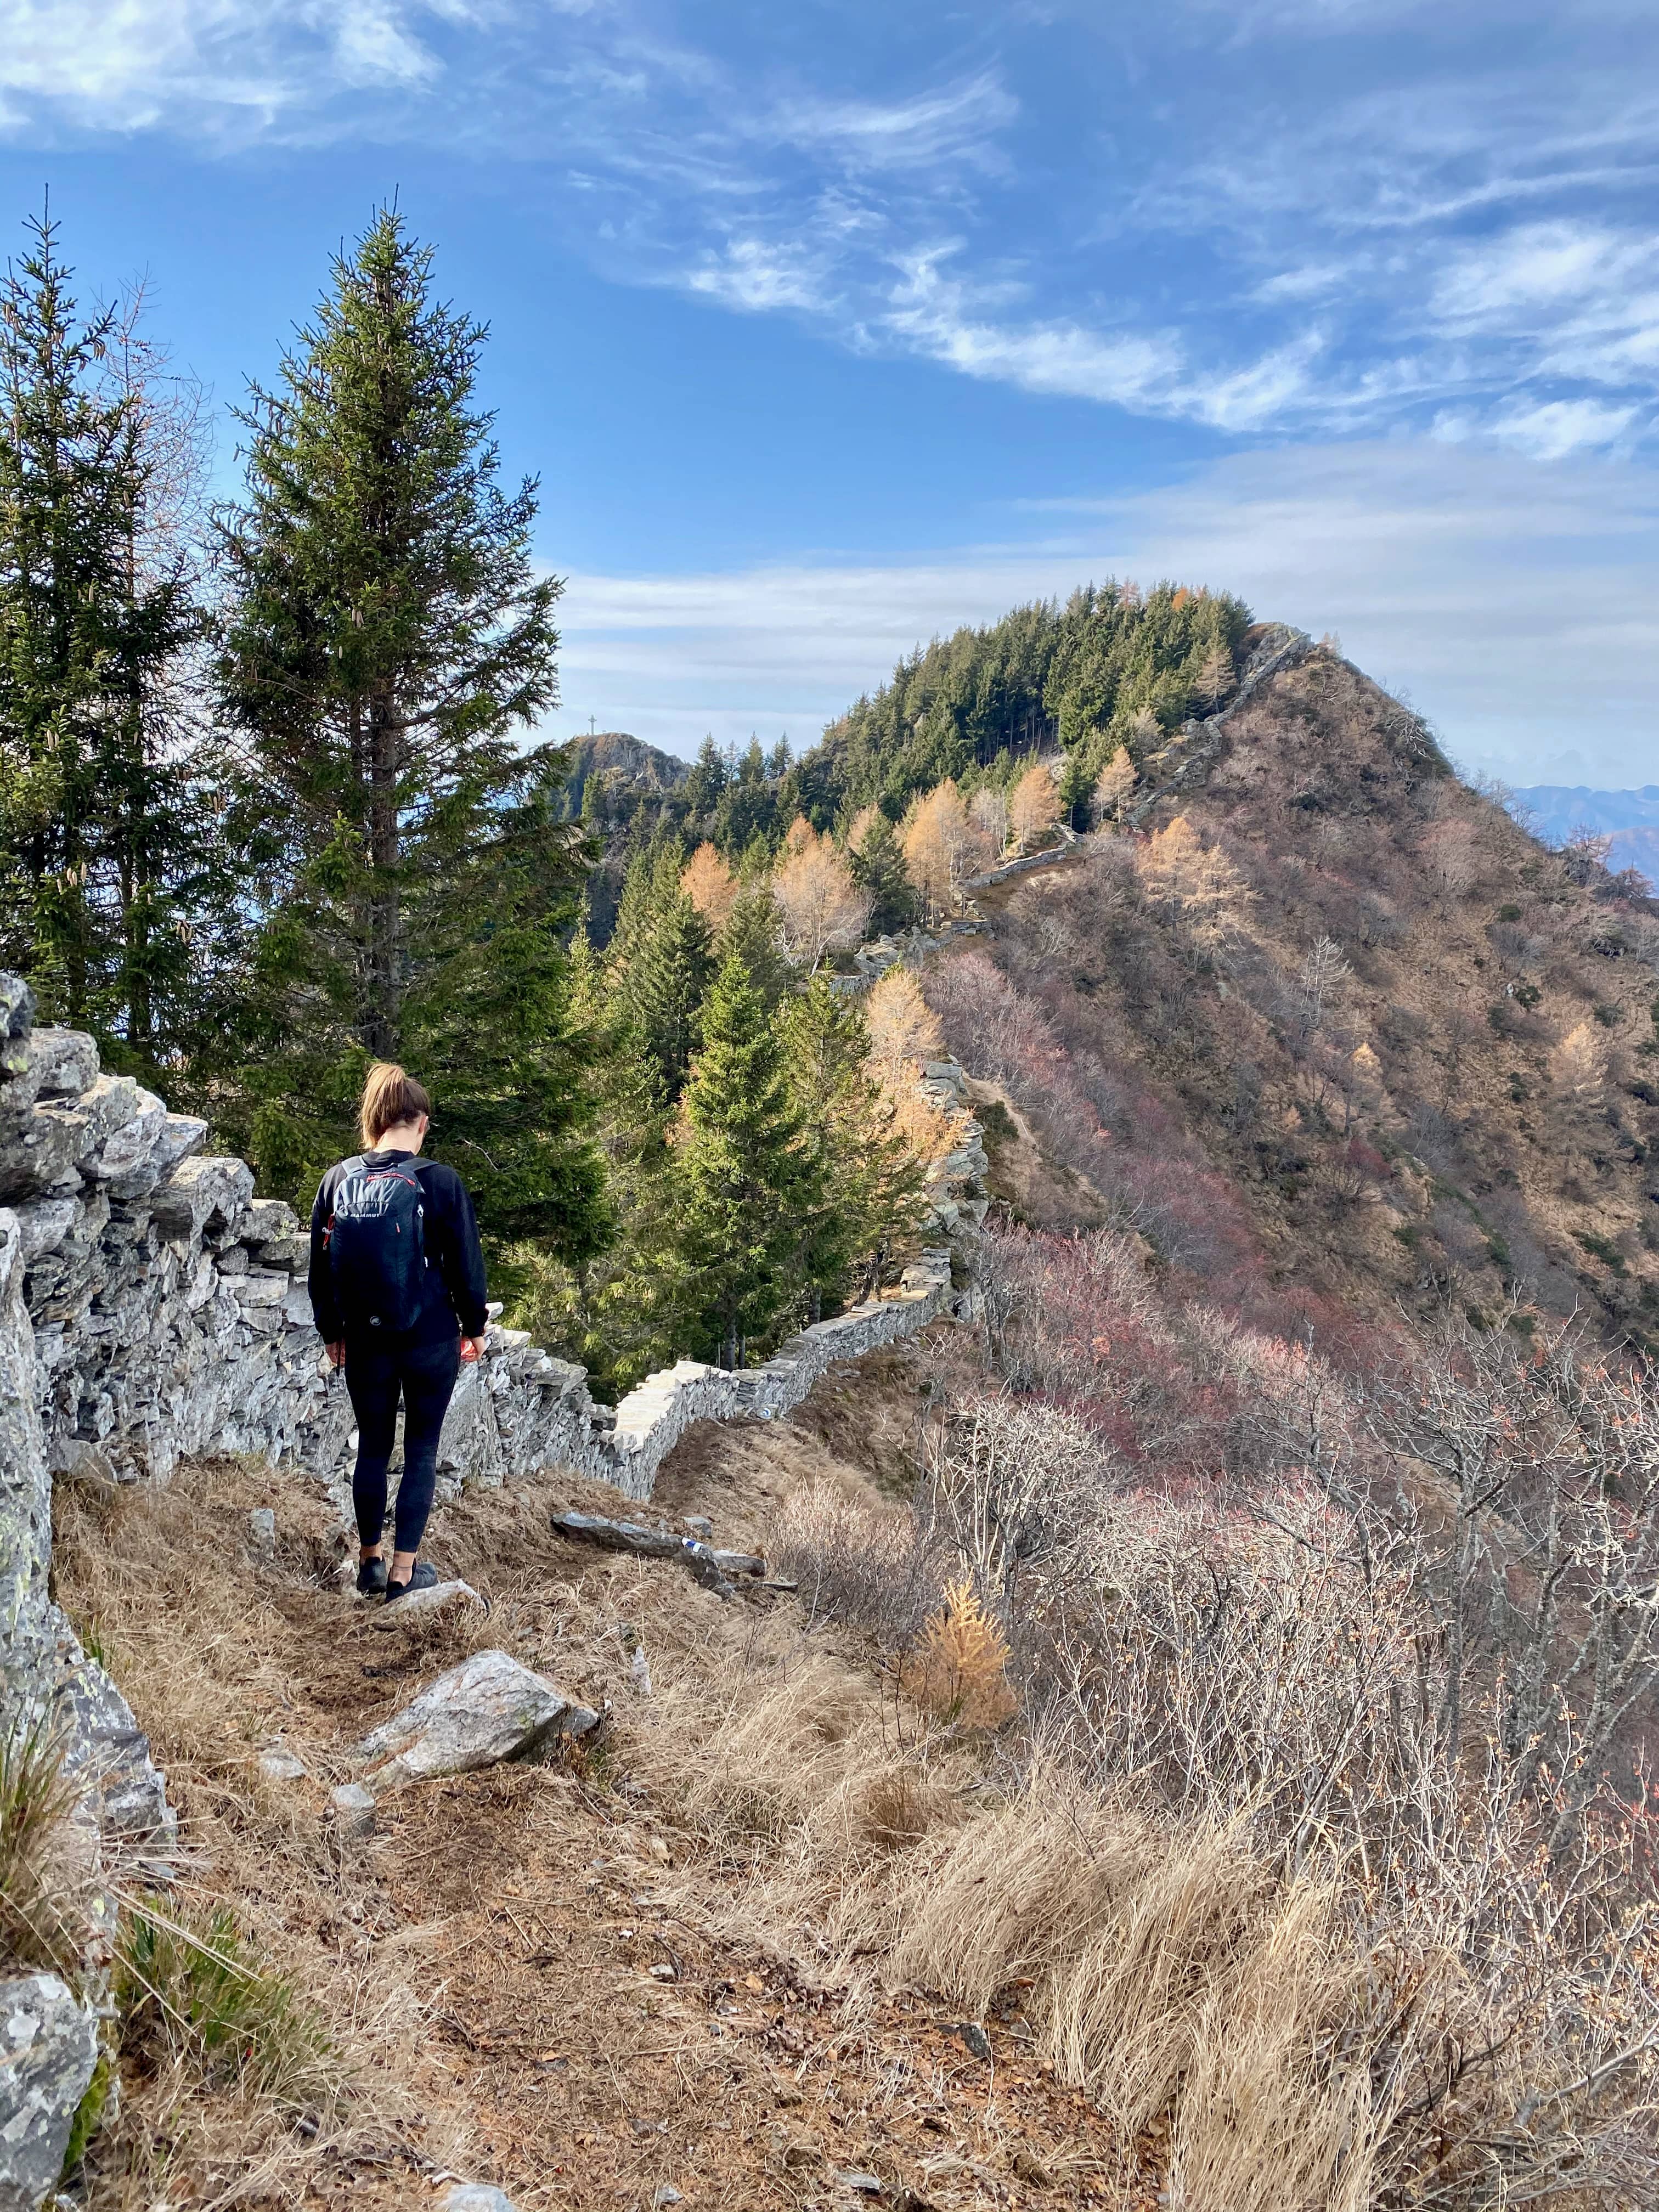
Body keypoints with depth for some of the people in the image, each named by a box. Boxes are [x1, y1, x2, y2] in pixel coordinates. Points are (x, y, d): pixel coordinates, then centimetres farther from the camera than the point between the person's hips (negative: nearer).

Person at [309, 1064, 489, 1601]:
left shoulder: (338, 1181, -1)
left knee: (373, 1446, 16)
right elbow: (466, 1264, -5)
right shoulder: (439, 1182, -11)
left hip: (364, 1341, 3)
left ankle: (370, 1559, 26)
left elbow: (321, 1266, 6)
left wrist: (331, 1331, 18)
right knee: (422, 1449, 8)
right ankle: (405, 1568, 10)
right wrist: (475, 1326, 8)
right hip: (431, 1340, -3)